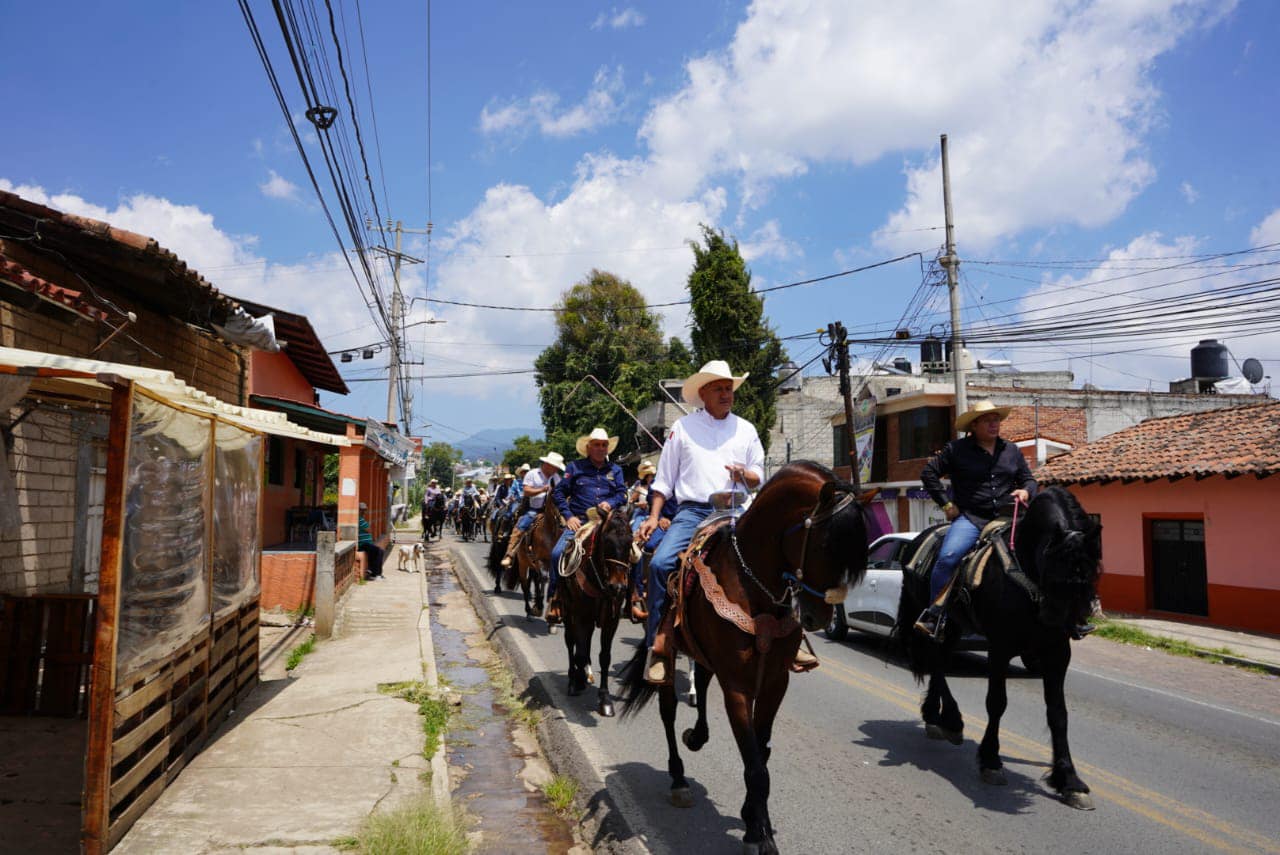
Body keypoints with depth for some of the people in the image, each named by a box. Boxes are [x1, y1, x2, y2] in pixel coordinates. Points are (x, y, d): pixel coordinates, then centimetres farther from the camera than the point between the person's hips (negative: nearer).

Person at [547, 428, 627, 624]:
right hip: (579, 521, -1)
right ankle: (554, 597, -7)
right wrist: (568, 516, -4)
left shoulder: (615, 470, 18)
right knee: (557, 553, -21)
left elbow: (623, 494, 11)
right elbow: (558, 493, 8)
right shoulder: (575, 468, 11)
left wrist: (611, 503, -11)